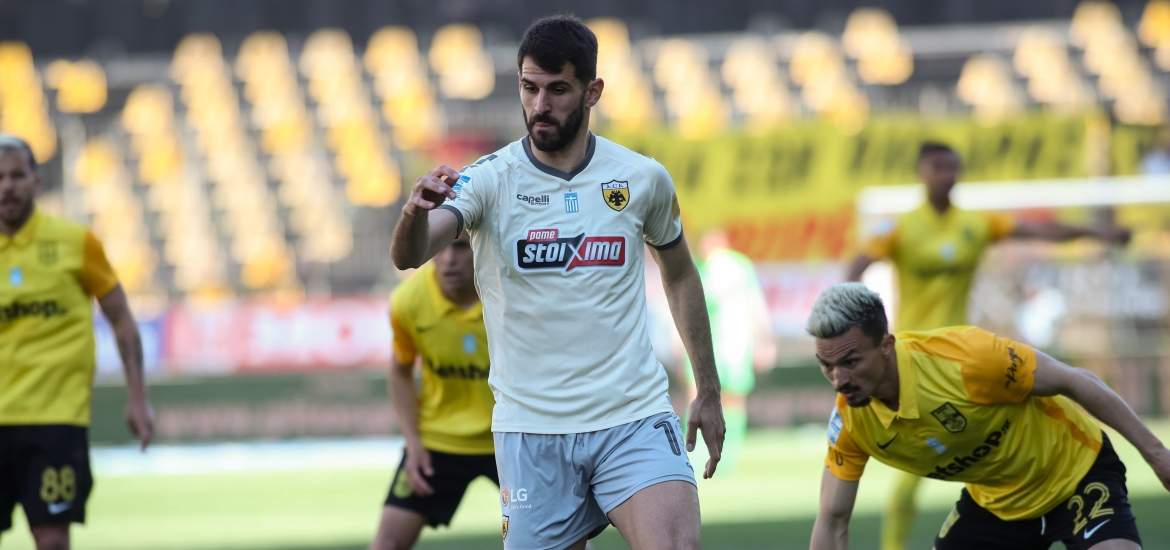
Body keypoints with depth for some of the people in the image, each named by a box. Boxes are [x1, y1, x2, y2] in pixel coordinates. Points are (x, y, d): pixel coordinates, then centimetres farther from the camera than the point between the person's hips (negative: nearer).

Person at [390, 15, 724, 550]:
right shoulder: (489, 179, -6)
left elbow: (680, 274, 19)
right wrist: (415, 213, -47)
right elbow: (408, 257, -23)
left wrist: (708, 390, 18)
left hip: (634, 420, 0)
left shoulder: (644, 179, 1)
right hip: (531, 429, 0)